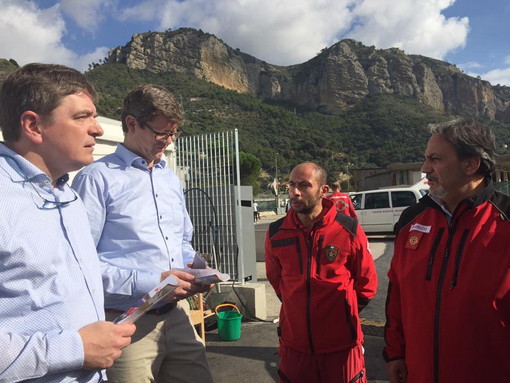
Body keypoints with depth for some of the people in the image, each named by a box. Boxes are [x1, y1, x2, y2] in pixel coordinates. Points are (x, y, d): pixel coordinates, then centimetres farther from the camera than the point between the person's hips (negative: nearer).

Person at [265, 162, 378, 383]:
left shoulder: (349, 229, -11)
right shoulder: (276, 233, -4)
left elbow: (367, 282, 3)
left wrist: (344, 311, 9)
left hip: (341, 344, -2)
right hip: (294, 343, 2)